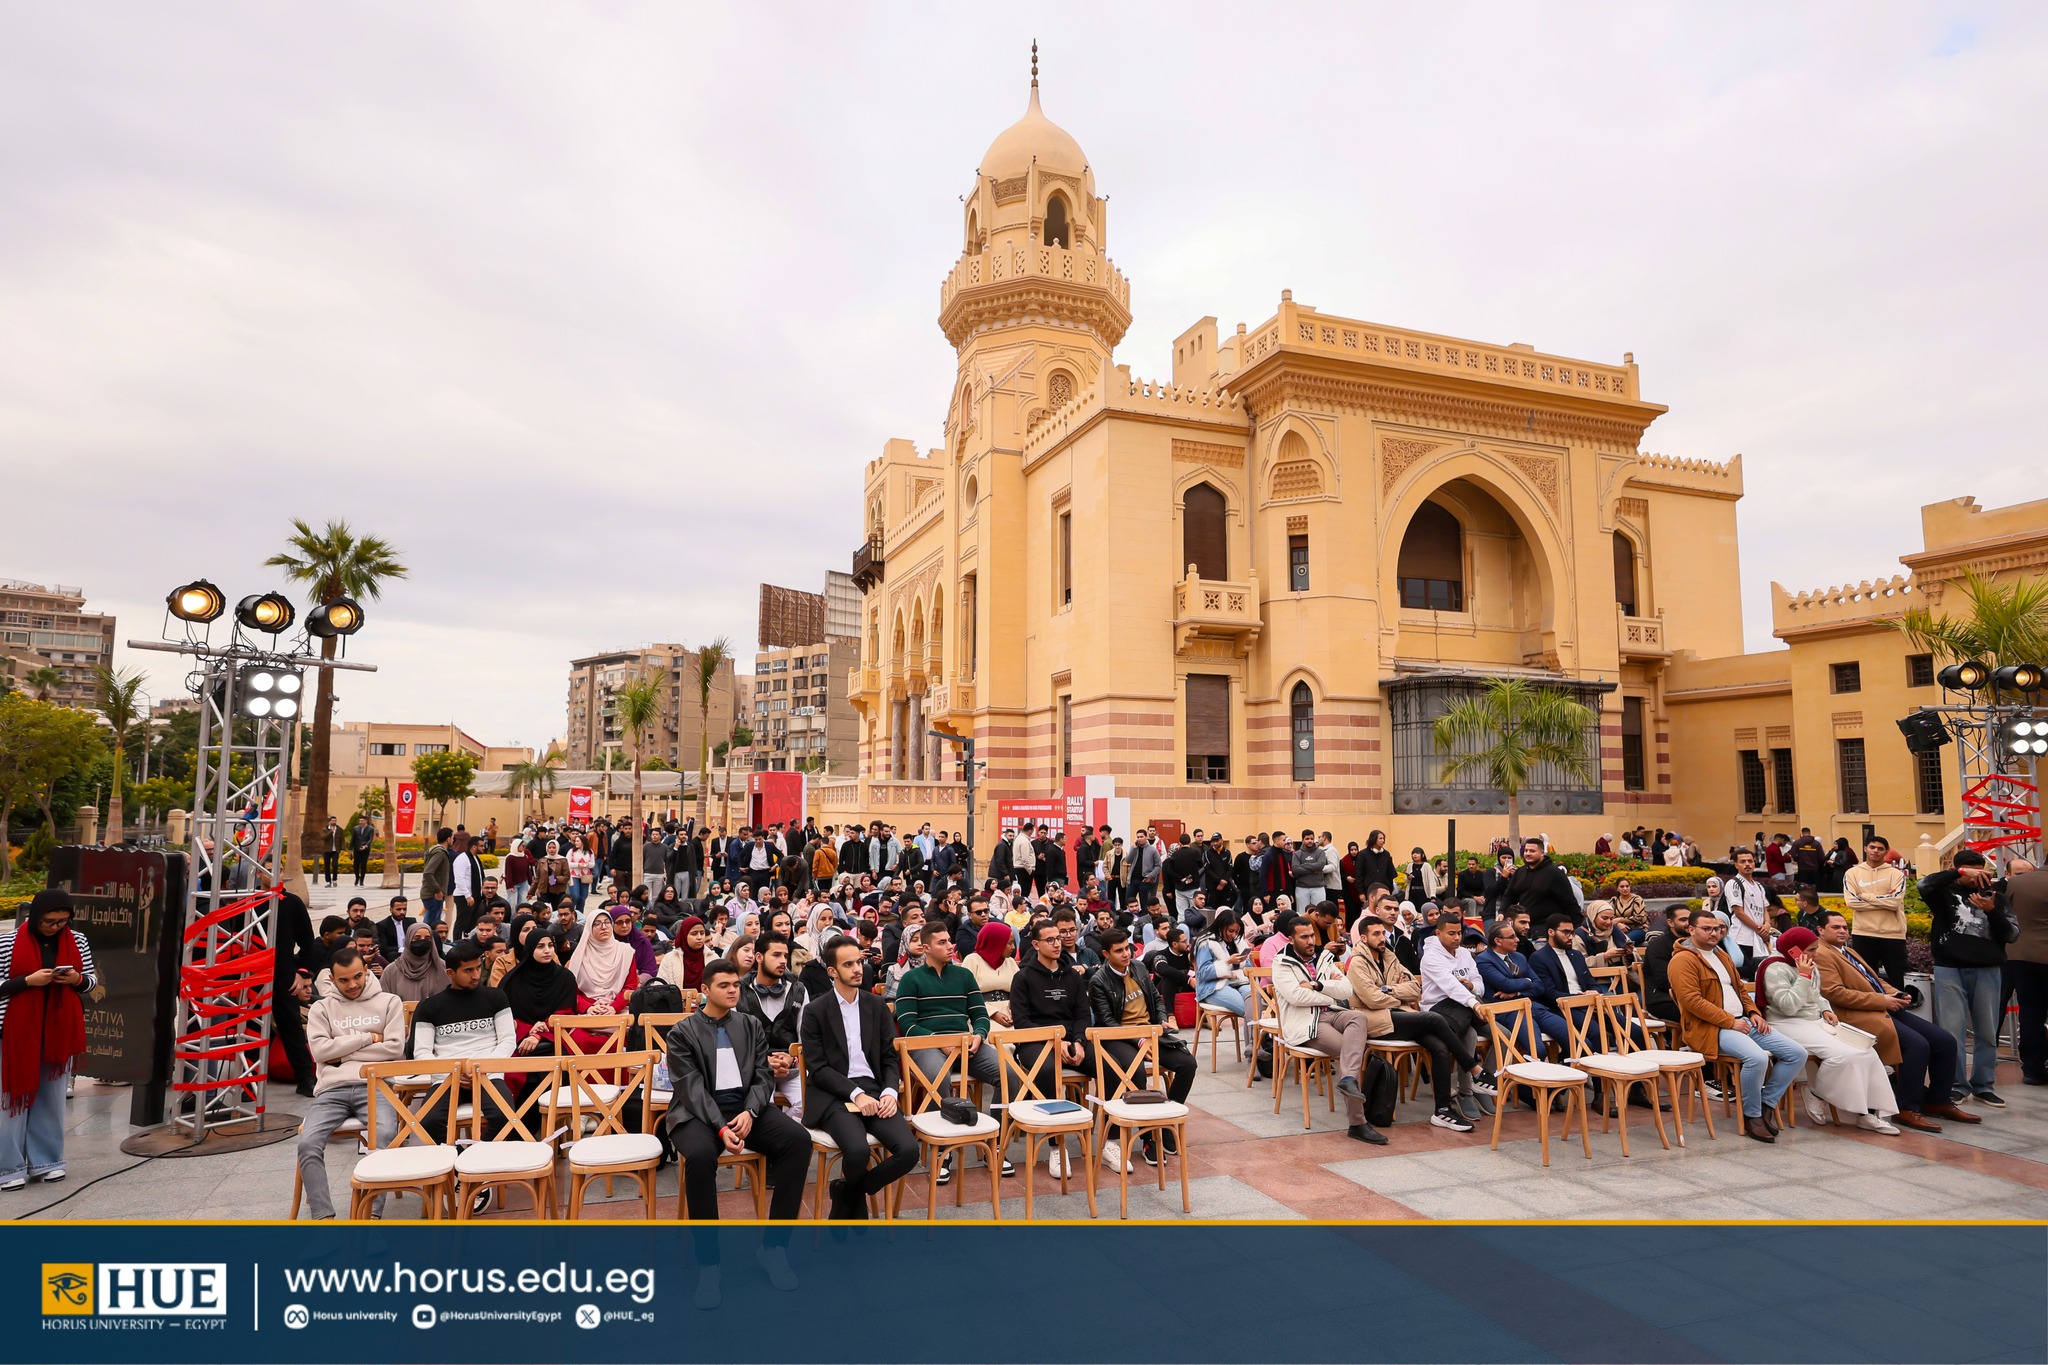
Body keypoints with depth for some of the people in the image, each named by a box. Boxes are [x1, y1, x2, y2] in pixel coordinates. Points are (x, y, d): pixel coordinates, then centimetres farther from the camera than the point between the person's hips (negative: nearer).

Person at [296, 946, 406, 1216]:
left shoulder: (389, 1002, 11)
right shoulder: (321, 1008, 16)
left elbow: (394, 1048, 0)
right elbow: (320, 1049, 0)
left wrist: (342, 1052, 1)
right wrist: (369, 1038, -1)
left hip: (375, 1086, -2)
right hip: (332, 1089, 2)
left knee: (385, 1136, -32)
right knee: (308, 1143, -26)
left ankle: (370, 1213, -29)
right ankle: (323, 1216, -22)